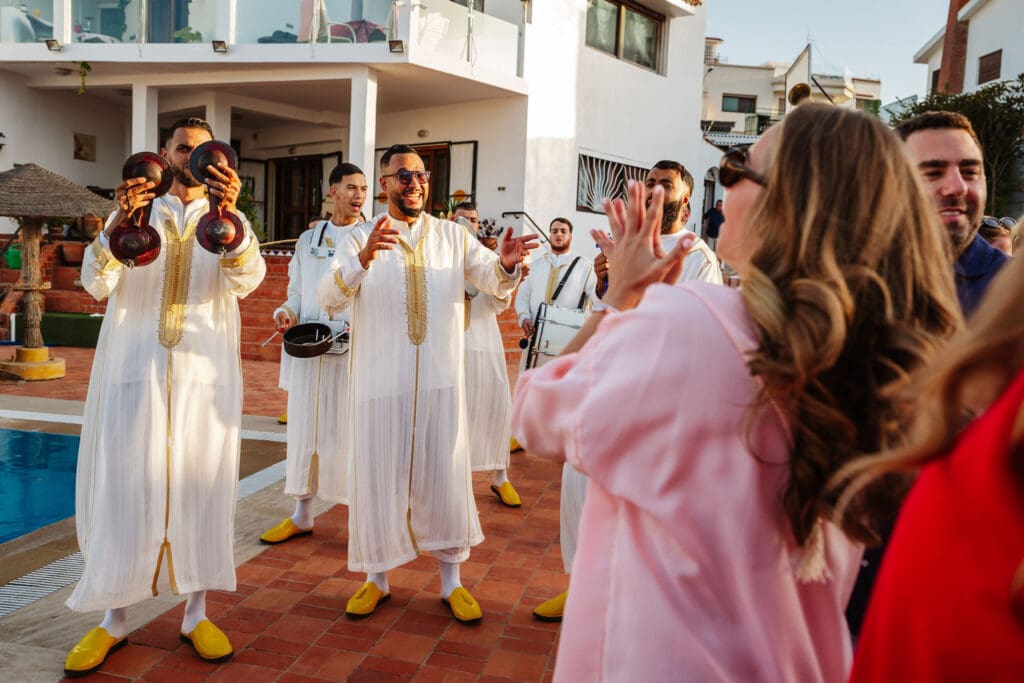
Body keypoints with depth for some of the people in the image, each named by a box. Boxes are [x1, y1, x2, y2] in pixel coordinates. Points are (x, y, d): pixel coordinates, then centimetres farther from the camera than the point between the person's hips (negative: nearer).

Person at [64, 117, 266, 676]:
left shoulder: (230, 222, 7)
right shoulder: (133, 213, 8)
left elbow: (247, 280, -15)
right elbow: (96, 284, -7)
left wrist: (227, 212, -33)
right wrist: (121, 222, -26)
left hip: (205, 375, 0)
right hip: (134, 371, 0)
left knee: (200, 489, 4)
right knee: (124, 490, 3)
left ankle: (196, 613, 17)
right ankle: (114, 619, 18)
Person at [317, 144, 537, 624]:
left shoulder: (453, 236, 7)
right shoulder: (359, 239, 1)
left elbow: (495, 283, 0)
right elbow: (329, 301, -13)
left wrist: (506, 263, -24)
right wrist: (364, 258, -31)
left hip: (440, 379, 1)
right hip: (380, 380, -1)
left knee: (444, 475, 7)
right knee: (379, 476, 8)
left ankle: (451, 579, 22)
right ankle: (376, 578, 26)